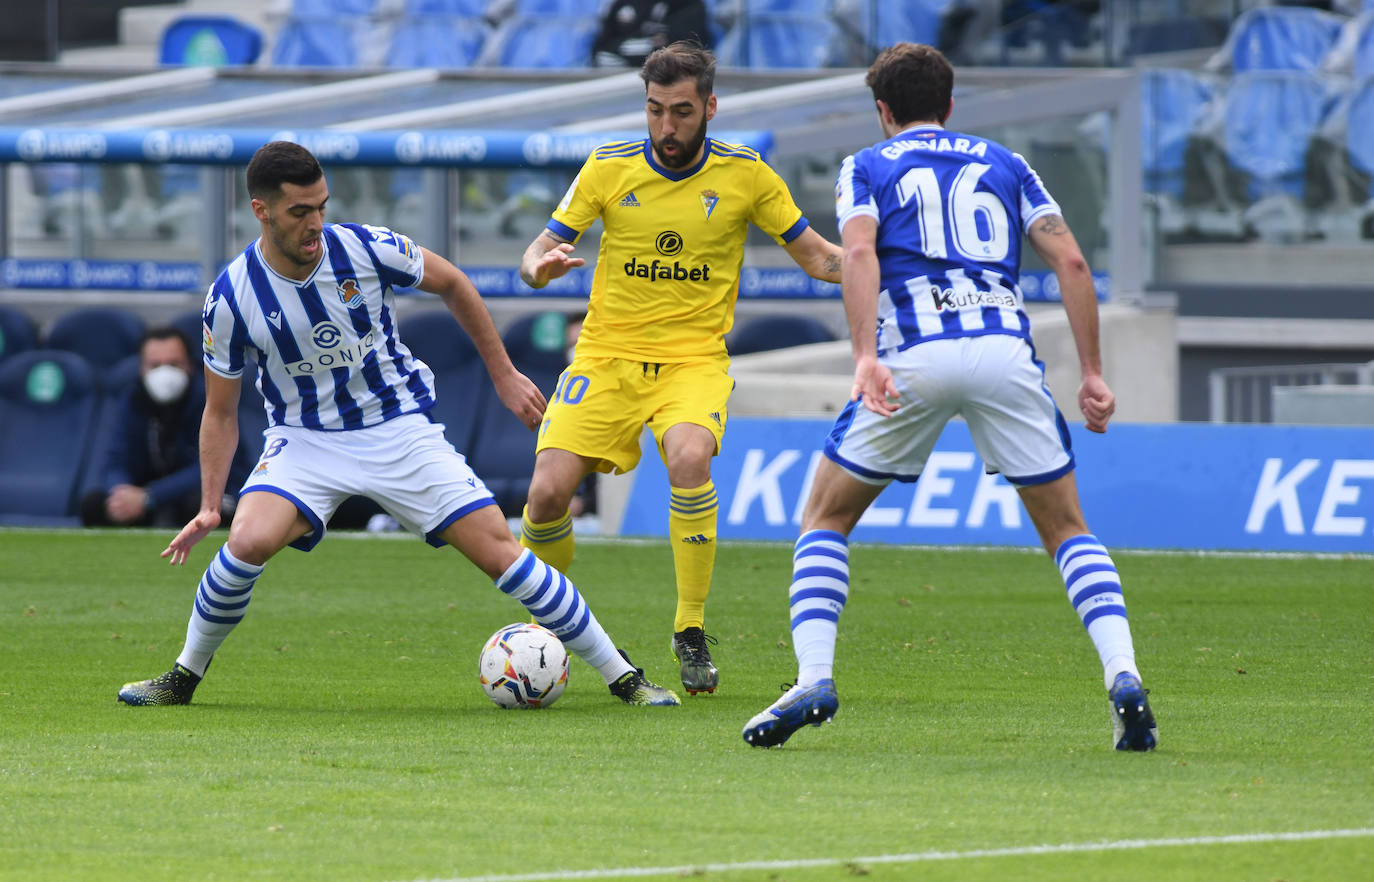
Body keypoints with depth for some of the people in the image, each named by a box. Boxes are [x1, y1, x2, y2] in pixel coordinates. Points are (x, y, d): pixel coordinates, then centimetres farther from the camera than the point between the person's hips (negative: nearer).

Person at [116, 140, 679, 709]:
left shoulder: (367, 249, -15)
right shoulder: (232, 298, -14)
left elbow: (452, 285, 5)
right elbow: (220, 412, -1)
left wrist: (503, 375, 8)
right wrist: (209, 506, -9)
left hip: (400, 428, 0)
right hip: (305, 440, 0)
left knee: (498, 550, -9)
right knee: (249, 540, -28)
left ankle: (622, 677, 1)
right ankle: (184, 677, -4)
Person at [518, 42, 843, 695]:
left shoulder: (745, 175, -1)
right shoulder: (608, 169, -1)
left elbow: (817, 256, 7)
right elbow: (541, 251, 3)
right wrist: (540, 267, -21)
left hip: (694, 359, -1)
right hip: (606, 356, 1)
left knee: (689, 458, -32)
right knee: (548, 491, -14)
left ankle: (691, 631, -18)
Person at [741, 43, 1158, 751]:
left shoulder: (867, 167, 17)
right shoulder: (1003, 164, 24)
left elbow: (859, 251, -5)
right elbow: (1069, 260, 11)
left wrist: (866, 359, -16)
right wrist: (1092, 372, 11)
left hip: (914, 354, -2)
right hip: (1005, 343, 2)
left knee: (826, 519, 16)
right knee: (1067, 528, 14)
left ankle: (813, 681, -2)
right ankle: (1124, 678, -8)